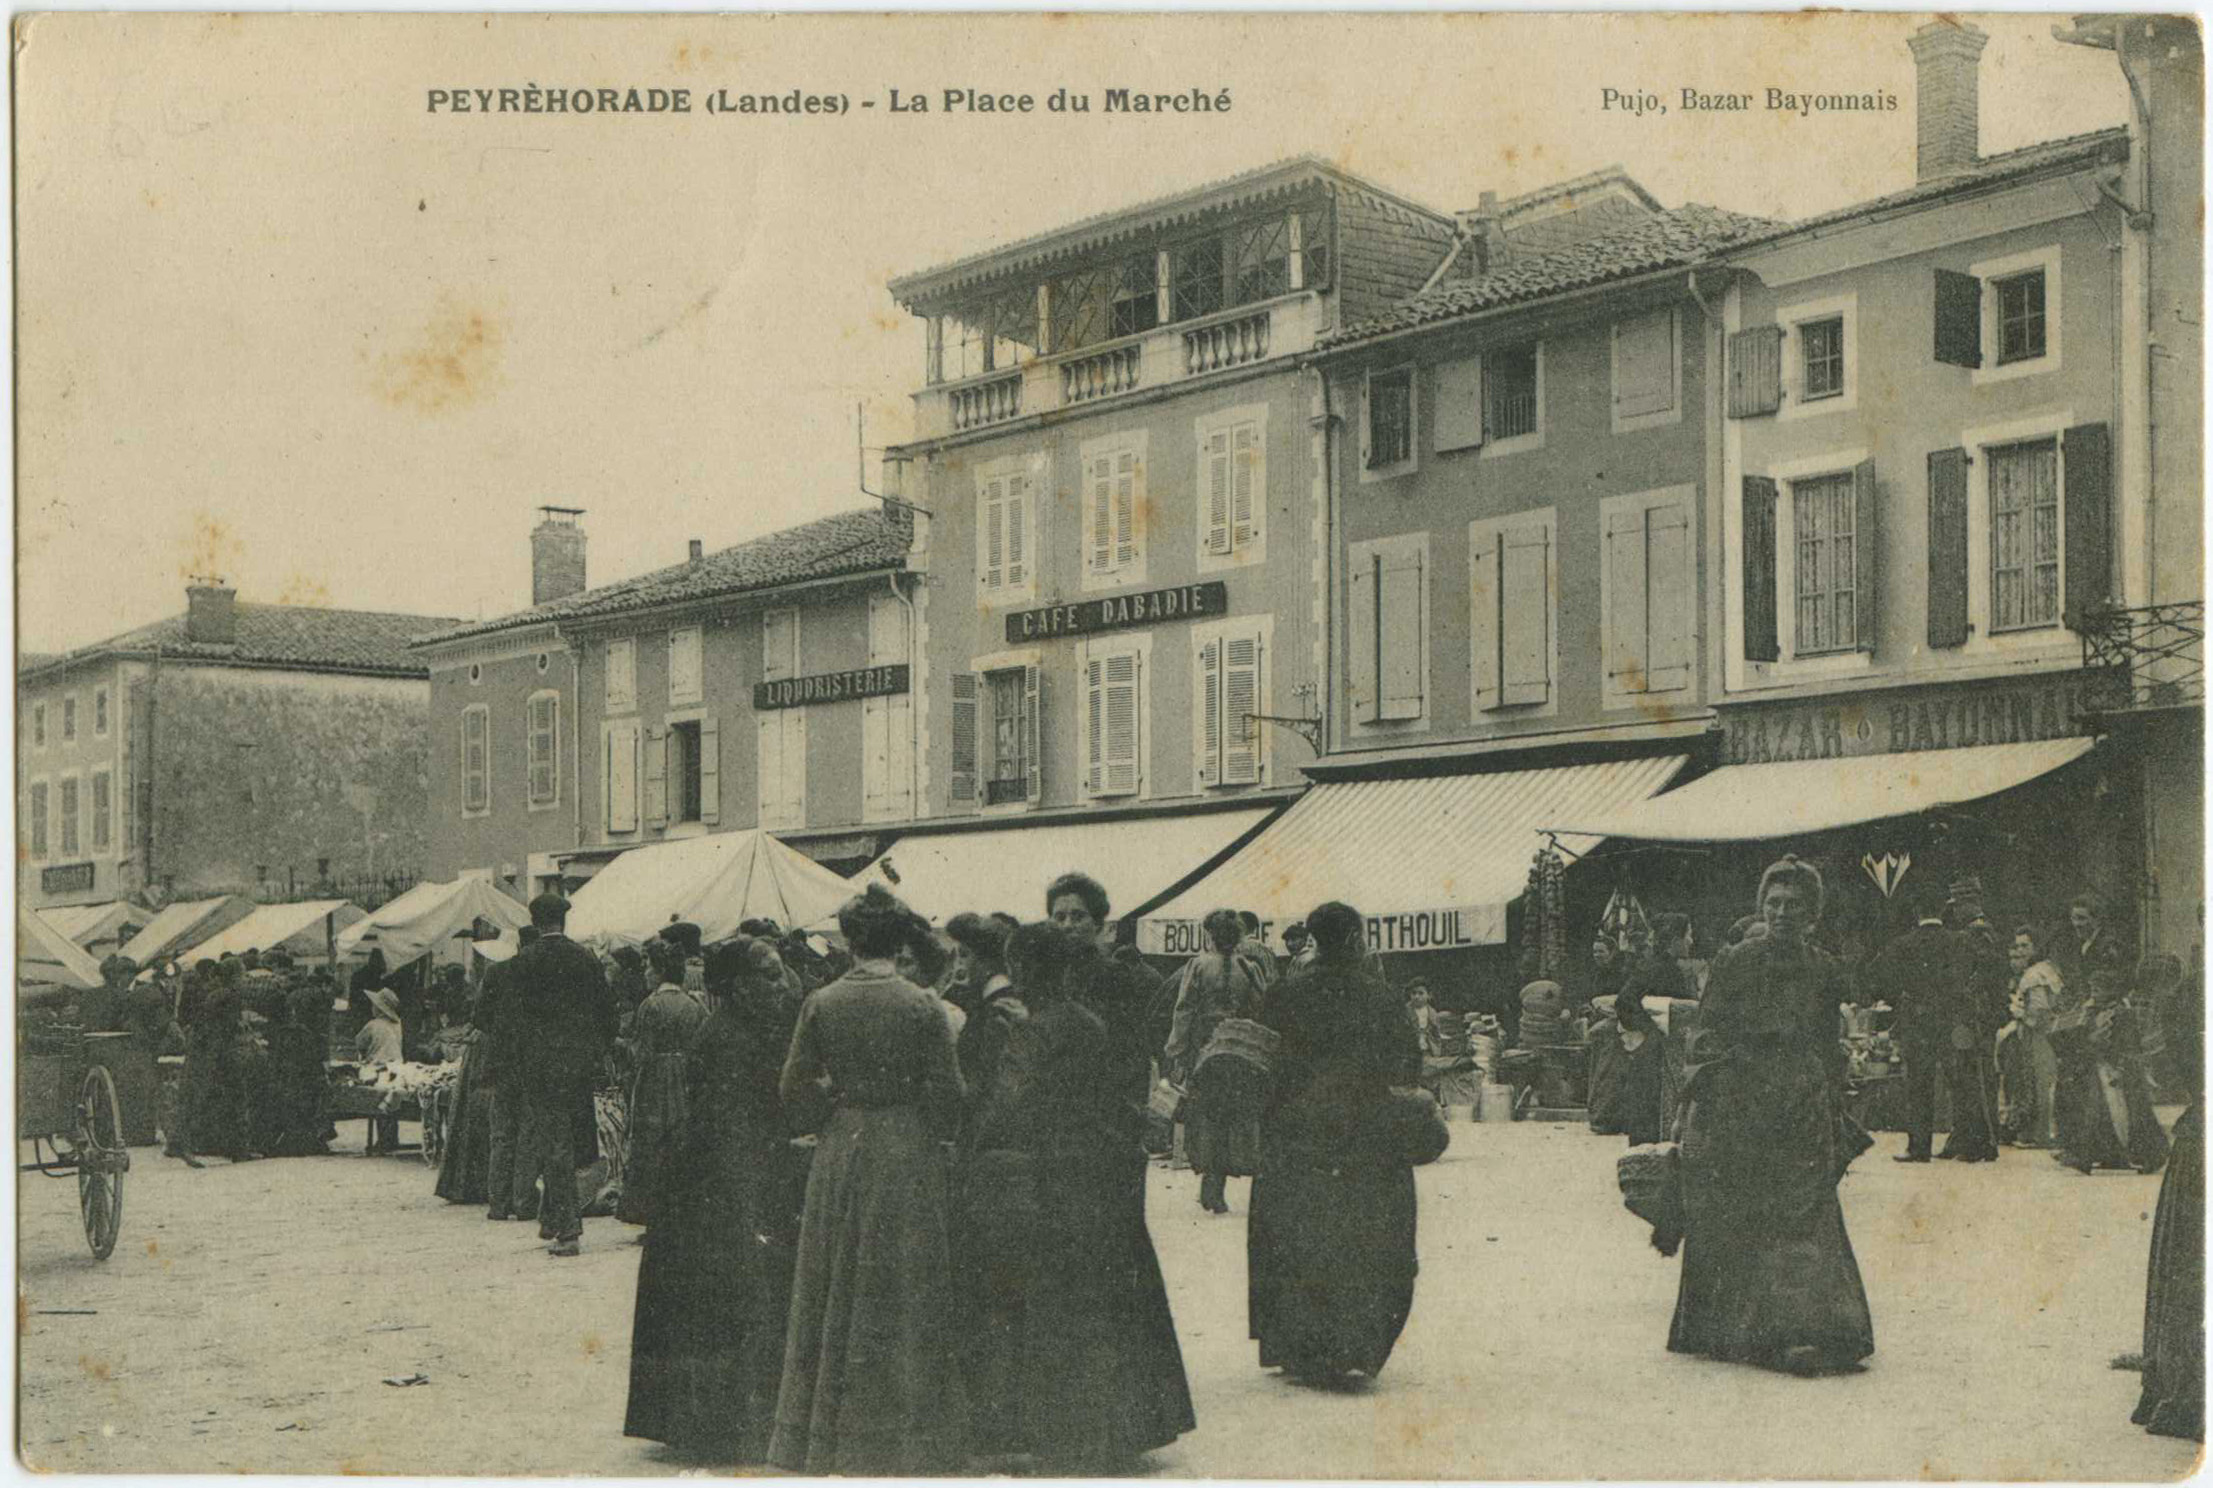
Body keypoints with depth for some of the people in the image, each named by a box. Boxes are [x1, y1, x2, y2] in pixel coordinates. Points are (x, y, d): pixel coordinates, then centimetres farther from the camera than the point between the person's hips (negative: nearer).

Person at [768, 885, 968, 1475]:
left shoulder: (821, 1004, -4)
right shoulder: (924, 1006, -10)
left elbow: (790, 1088, 1)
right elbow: (947, 1094, -8)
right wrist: (941, 1138, 10)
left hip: (840, 1151, 2)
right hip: (909, 1156, -2)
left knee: (836, 1292, 12)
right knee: (905, 1297, 6)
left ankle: (831, 1434, 17)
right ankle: (905, 1436, 11)